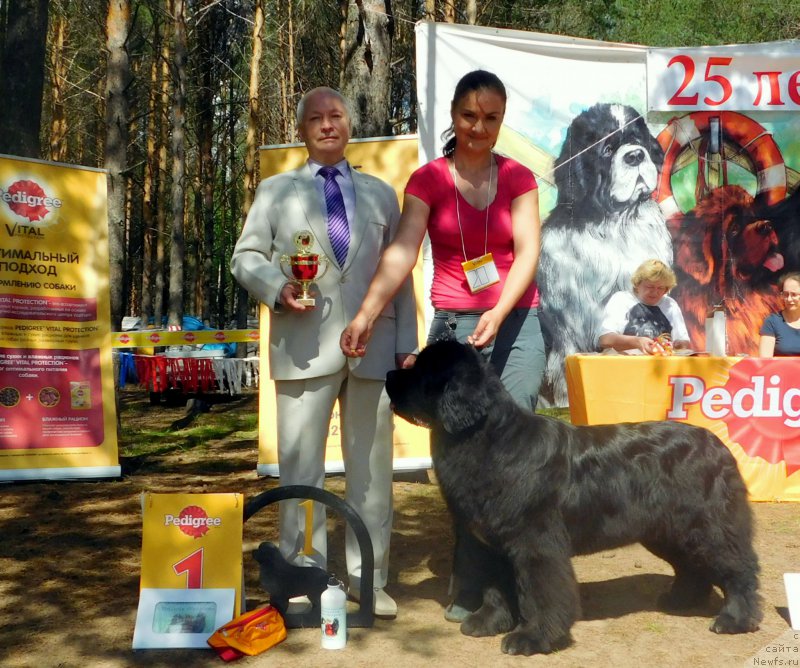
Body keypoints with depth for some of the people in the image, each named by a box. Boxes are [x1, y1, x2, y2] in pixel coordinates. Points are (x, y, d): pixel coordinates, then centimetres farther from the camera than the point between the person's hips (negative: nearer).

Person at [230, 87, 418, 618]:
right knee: (300, 465, -1)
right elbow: (246, 257, 9)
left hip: (373, 344, 2)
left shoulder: (381, 193, 19)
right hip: (304, 344, -1)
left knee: (372, 466, 4)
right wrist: (278, 288, -12)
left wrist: (407, 346, 6)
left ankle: (368, 579, 14)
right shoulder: (276, 191, 16)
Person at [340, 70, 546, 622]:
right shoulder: (428, 180, 4)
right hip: (454, 327, -1)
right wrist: (367, 313, -25)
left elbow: (528, 251, -4)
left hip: (517, 323, 1)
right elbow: (402, 252, -9)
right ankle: (471, 587, 6)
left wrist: (499, 312, -21)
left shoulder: (518, 178, 8)